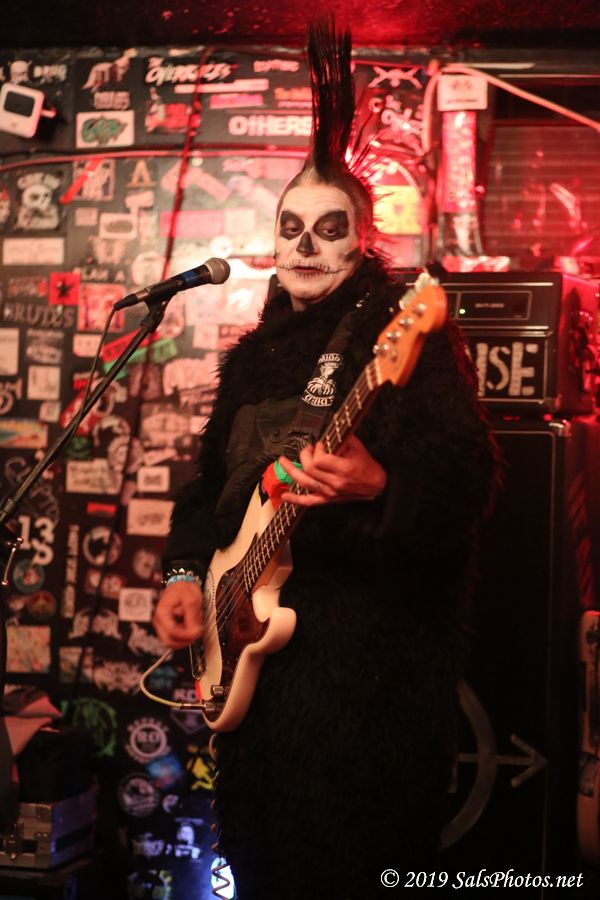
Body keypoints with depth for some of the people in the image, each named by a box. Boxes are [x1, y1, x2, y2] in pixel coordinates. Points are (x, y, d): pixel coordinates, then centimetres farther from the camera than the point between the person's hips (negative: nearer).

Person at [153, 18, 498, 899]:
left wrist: (377, 487, -36)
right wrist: (185, 571, 9)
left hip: (370, 656, -7)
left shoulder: (410, 337, -7)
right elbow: (212, 478, 23)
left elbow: (467, 478, -18)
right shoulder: (254, 354, 16)